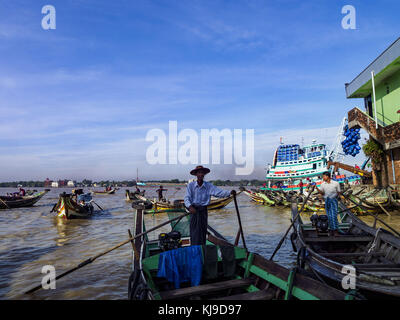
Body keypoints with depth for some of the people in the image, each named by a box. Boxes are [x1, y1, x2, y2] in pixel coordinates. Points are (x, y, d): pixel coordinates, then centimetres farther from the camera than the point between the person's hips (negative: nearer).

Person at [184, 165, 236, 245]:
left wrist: (229, 193, -27)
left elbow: (219, 192, -9)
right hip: (194, 210, -2)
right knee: (194, 232, -3)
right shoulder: (191, 185, -2)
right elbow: (187, 197, -9)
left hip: (203, 211, 2)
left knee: (203, 231, 7)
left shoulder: (209, 186, 1)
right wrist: (190, 206, -27)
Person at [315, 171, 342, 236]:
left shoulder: (336, 183, -4)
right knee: (329, 216, 5)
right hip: (326, 200, 3)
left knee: (334, 215, -13)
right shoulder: (323, 184, 5)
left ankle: (335, 230, -10)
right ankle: (331, 229, 13)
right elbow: (322, 193, 4)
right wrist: (317, 188, -13)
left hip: (333, 200, -3)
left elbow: (338, 192, 3)